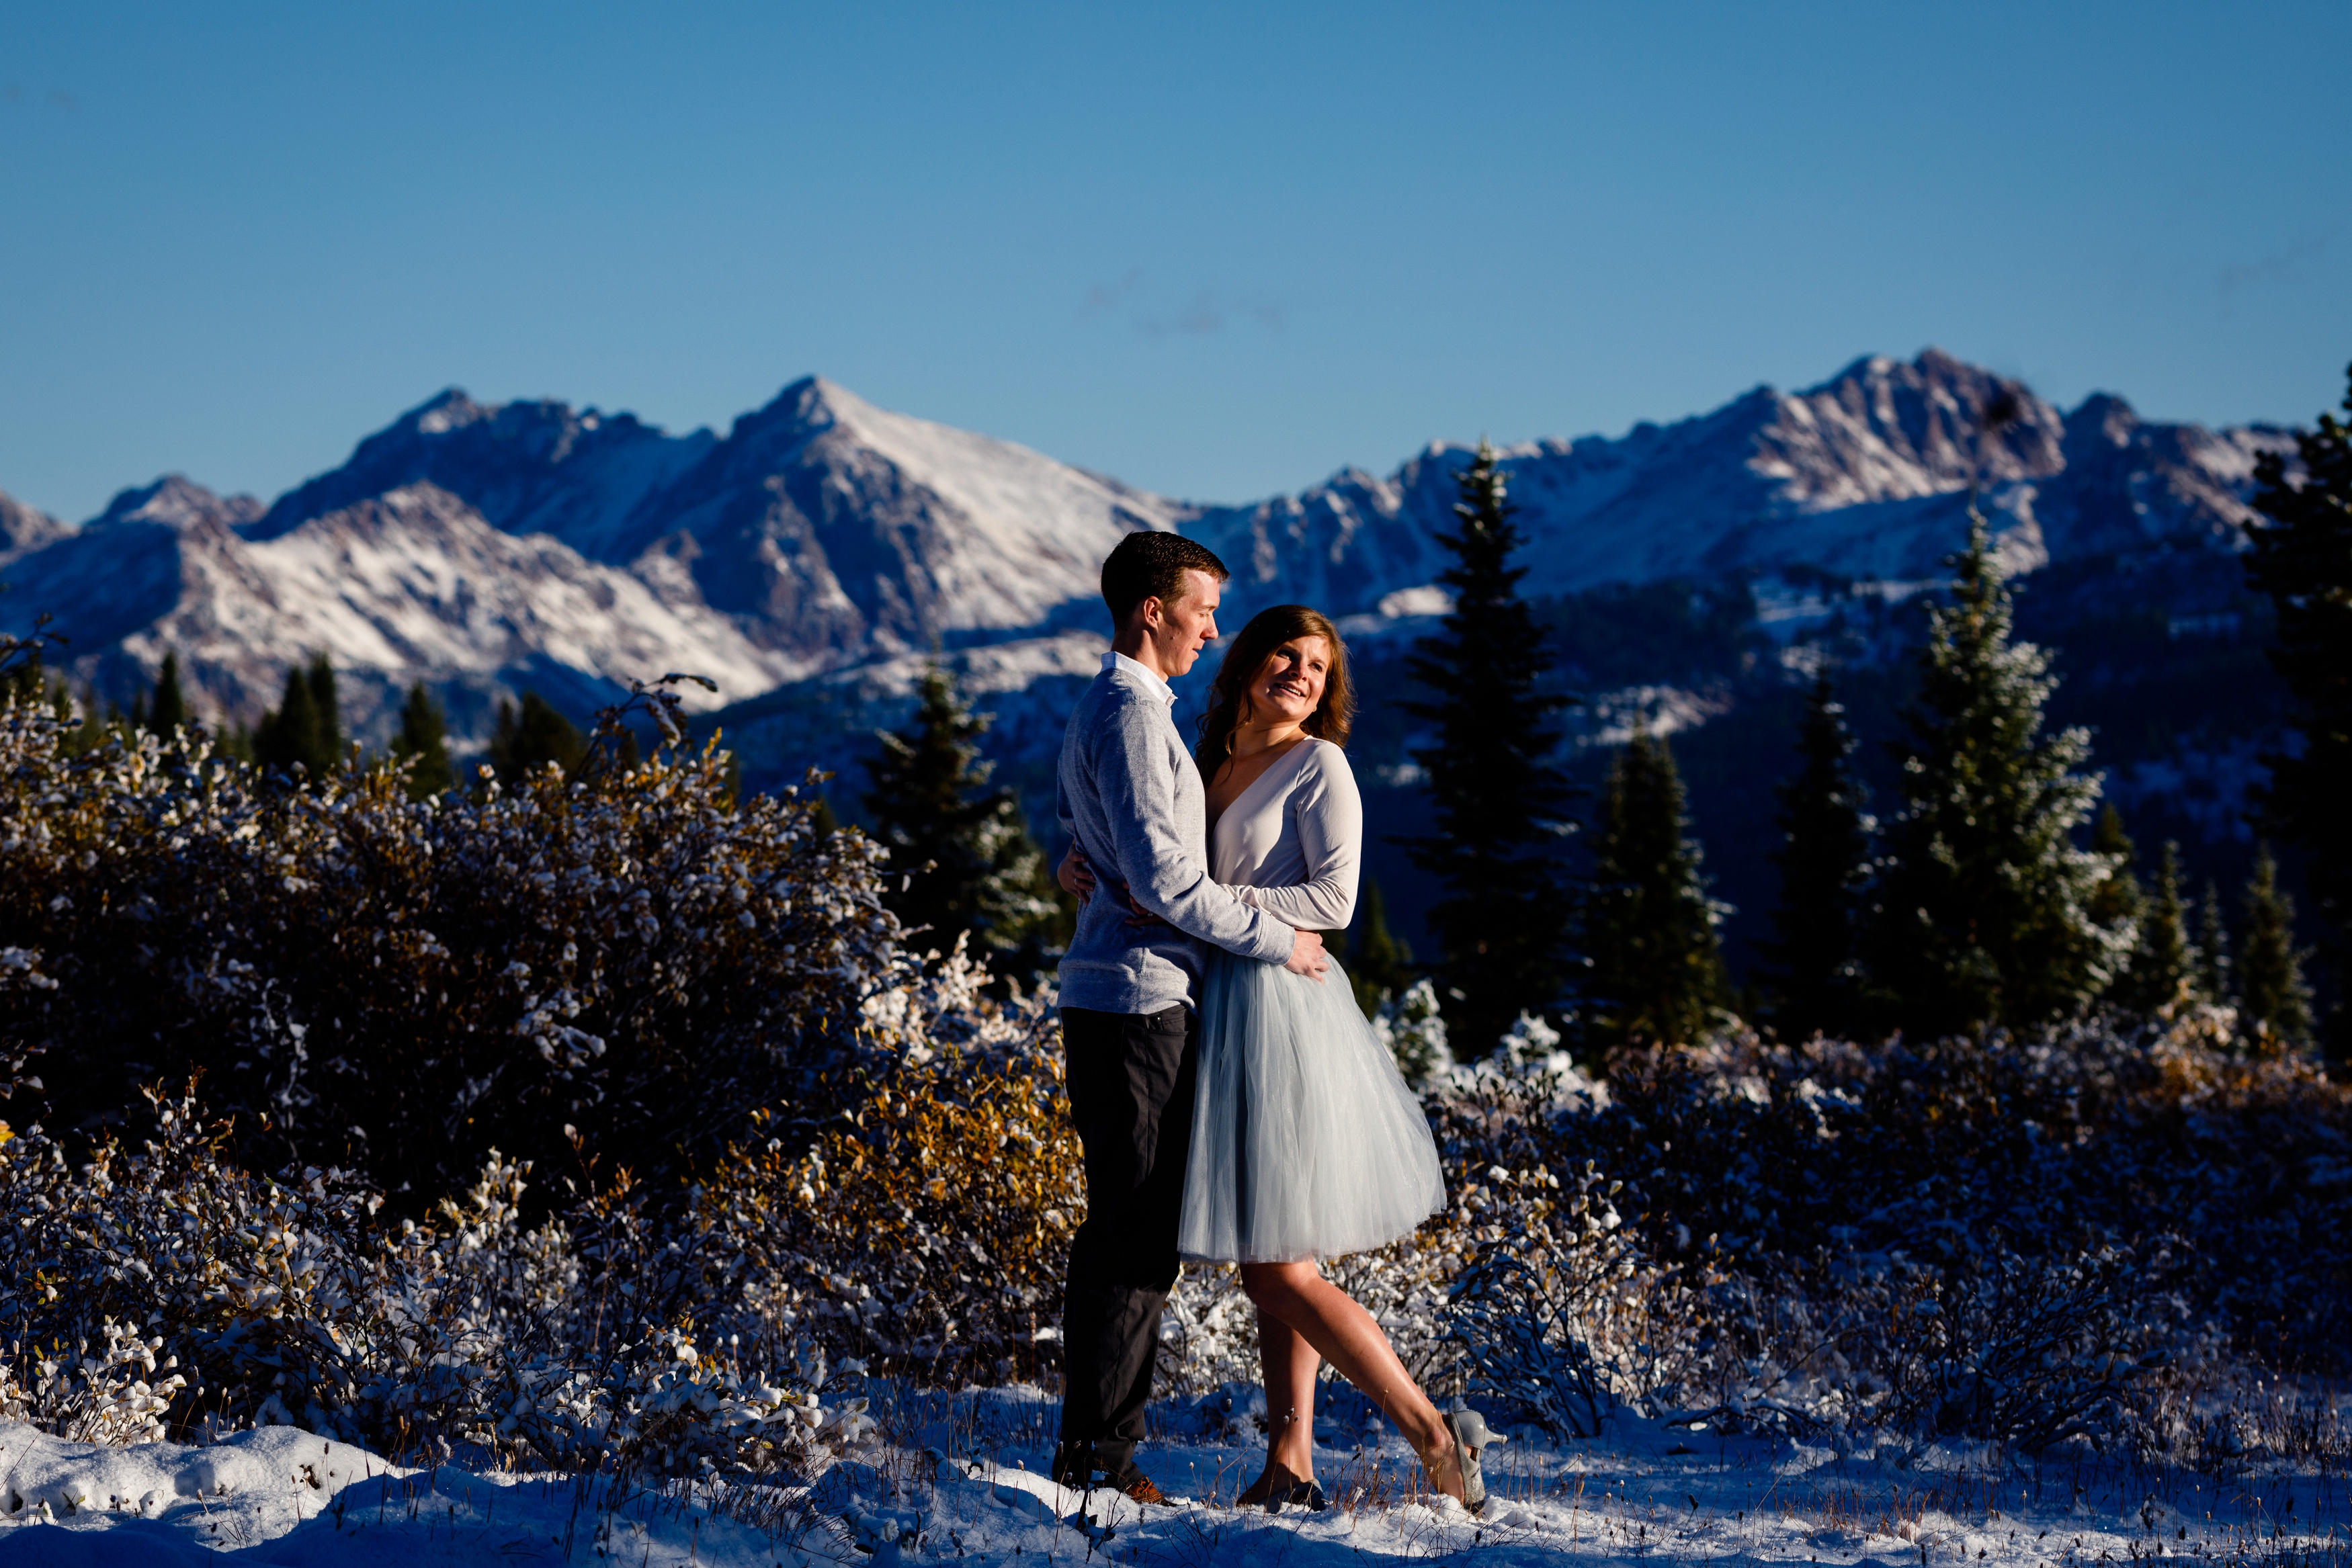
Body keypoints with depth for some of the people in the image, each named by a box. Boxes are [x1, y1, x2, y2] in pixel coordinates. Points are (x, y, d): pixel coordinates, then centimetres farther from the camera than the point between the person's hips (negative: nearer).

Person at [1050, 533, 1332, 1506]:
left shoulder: (1100, 711, 20)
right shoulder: (1130, 713, -13)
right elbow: (1161, 875, -19)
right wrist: (1276, 941, -11)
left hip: (1110, 995, 11)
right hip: (1139, 998, -11)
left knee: (1126, 1230, 12)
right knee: (1135, 1232, -9)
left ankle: (1095, 1449, 16)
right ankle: (1098, 1457, -7)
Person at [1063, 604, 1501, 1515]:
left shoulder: (1319, 765, -5)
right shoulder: (1211, 766, 15)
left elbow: (1333, 899, -14)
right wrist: (1080, 868, 1)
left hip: (1280, 1006, -7)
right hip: (1224, 1013, 7)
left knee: (1280, 1273, -8)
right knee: (1270, 1270, 8)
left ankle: (1438, 1440, -2)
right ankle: (1289, 1471, 12)